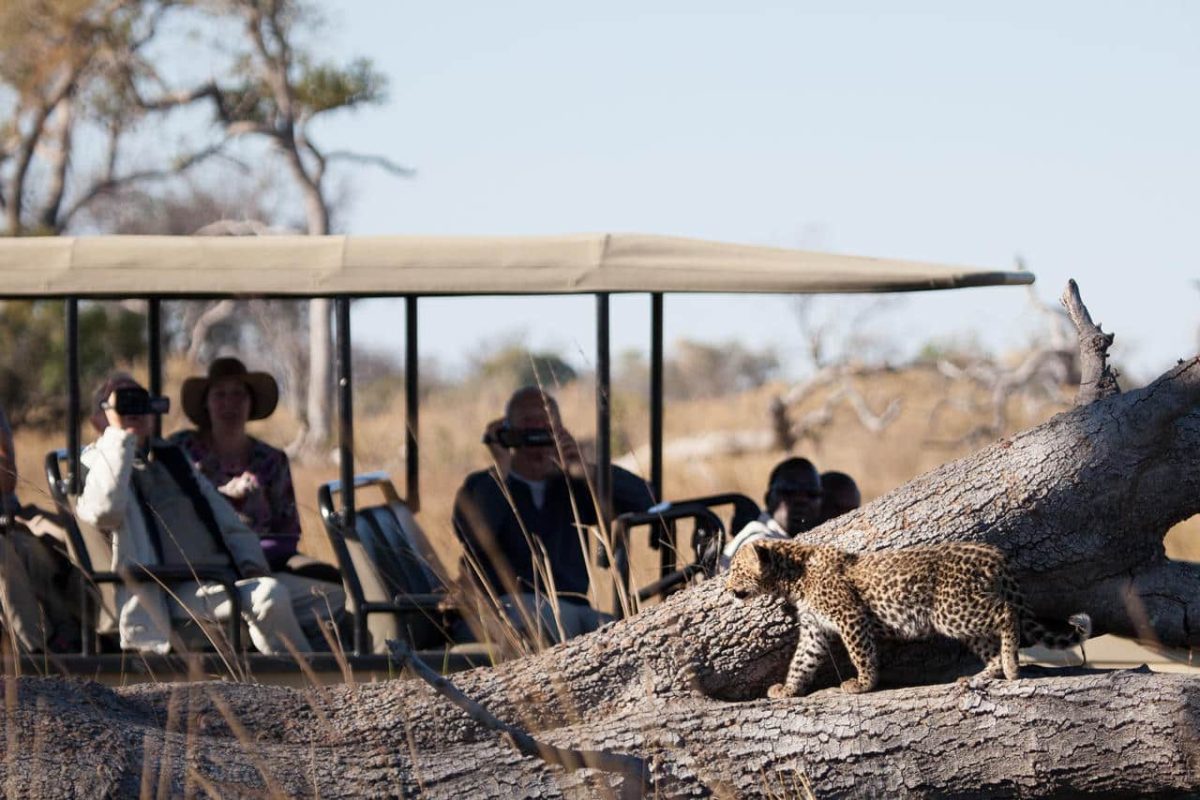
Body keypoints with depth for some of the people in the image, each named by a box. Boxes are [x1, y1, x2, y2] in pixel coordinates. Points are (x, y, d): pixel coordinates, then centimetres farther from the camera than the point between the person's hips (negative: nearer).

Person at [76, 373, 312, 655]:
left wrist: (250, 562, 6)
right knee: (269, 595, -33)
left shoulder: (172, 458, 27)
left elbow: (226, 519, 27)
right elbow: (104, 511, -16)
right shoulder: (97, 465, 8)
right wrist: (120, 437, -5)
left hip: (224, 577, 7)